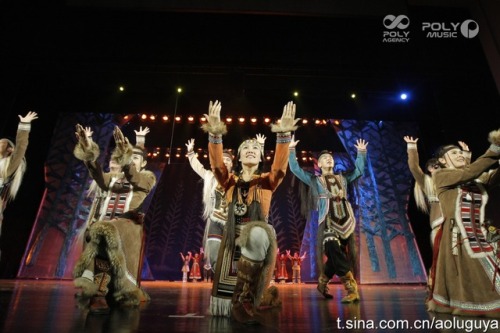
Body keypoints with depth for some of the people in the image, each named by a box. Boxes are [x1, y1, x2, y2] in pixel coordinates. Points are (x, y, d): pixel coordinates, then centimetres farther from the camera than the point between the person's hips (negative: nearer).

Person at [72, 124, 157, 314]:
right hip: (107, 223, 4)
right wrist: (89, 151, -12)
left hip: (128, 225, -4)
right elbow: (98, 176, 4)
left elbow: (133, 178, -11)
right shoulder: (114, 178, 24)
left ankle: (99, 294, -27)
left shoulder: (148, 177, 12)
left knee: (104, 232, -31)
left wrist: (125, 154, -27)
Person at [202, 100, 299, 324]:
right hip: (232, 238, 3)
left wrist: (283, 135, -28)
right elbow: (217, 165, -10)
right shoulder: (230, 181, 9)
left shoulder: (266, 181, 7)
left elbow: (279, 168, -14)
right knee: (225, 302, 2)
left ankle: (245, 299, -25)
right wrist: (215, 134, -26)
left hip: (257, 237, -2)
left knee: (259, 233, -41)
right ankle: (242, 301, 39)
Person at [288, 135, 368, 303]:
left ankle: (322, 282, 25)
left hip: (346, 220, 4)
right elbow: (295, 169, 9)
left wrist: (362, 152, 18)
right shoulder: (314, 179, 13)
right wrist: (291, 150, 3)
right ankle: (351, 287, -19)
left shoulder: (343, 178, 22)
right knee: (333, 250, -25)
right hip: (328, 221, -3)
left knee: (337, 255, 5)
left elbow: (359, 169, 28)